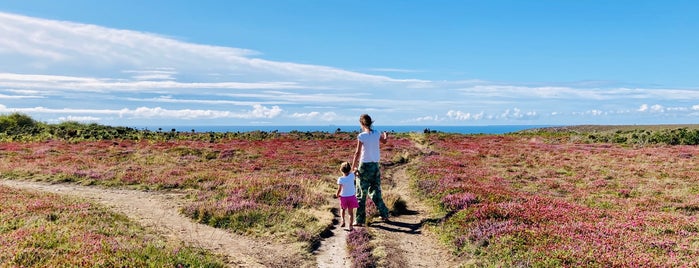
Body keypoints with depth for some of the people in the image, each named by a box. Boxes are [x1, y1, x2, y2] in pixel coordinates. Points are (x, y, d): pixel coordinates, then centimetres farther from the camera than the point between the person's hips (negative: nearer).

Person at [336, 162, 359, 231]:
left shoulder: (340, 179, -19)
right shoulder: (352, 175, -10)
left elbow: (339, 189, -19)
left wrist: (337, 195, -1)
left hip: (343, 197, -1)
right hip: (351, 196, 1)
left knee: (343, 209, 26)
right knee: (351, 212, 10)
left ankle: (343, 221, 13)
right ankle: (350, 226, 6)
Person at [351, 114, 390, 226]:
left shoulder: (361, 136, -14)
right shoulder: (377, 134, 1)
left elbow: (358, 153, -14)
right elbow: (384, 141, 23)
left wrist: (353, 167, -5)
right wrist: (386, 135, 46)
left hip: (364, 166, -5)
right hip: (375, 165, 5)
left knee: (361, 194, 2)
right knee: (375, 191, 20)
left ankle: (360, 220, 4)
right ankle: (384, 214, 24)